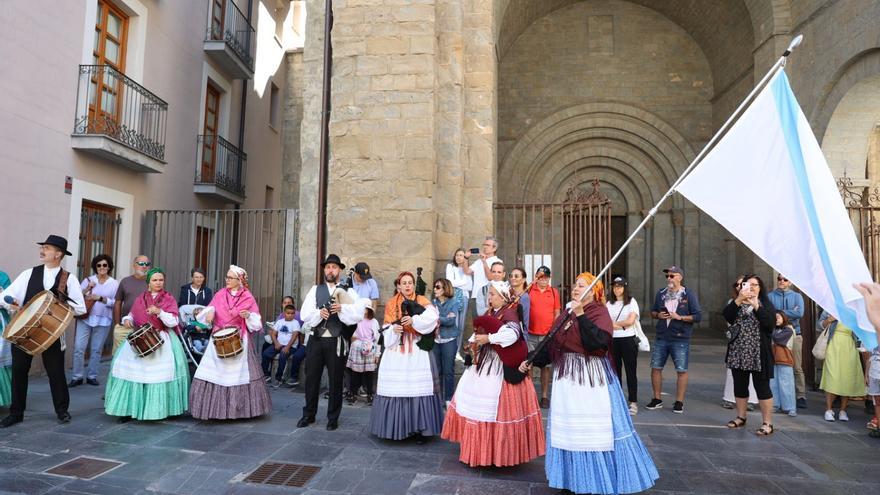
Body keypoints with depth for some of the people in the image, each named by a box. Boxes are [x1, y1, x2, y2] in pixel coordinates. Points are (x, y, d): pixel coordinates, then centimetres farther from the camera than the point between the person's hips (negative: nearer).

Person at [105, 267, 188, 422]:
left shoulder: (169, 299, 1)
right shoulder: (140, 299, 11)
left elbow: (174, 322, -8)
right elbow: (133, 315, 21)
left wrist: (159, 312, -22)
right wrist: (127, 320, -1)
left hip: (162, 341, -3)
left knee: (160, 372, -10)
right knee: (132, 369, -7)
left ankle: (159, 409, 2)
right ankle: (129, 408, 3)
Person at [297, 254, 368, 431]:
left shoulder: (348, 292, 2)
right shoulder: (315, 290, 8)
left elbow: (358, 315, -11)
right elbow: (305, 315, -2)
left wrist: (342, 309, -26)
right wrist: (319, 313, -20)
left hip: (337, 342, -2)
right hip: (316, 340, 2)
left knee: (335, 380, 7)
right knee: (311, 378, 10)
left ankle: (333, 418, 21)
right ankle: (308, 414, 26)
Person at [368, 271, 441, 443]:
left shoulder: (422, 302, 5)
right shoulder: (391, 305, 13)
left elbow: (431, 318, -14)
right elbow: (387, 329, 11)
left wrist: (414, 320, -27)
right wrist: (393, 330, -11)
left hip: (417, 352, -2)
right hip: (396, 353, 2)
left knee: (418, 388, -5)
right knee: (396, 388, 0)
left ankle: (419, 428, 4)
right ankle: (395, 427, 11)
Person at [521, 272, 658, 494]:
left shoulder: (599, 312, -8)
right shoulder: (565, 315, 12)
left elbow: (599, 341, -24)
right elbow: (551, 344, 14)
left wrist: (581, 315, -24)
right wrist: (531, 360, 8)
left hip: (592, 378, -7)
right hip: (566, 377, 7)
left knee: (596, 430, 0)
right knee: (569, 429, 13)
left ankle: (601, 477, 17)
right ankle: (573, 476, 28)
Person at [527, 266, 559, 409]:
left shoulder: (554, 292, 7)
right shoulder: (528, 290, 1)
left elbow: (557, 313, 10)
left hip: (548, 335, 2)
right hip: (530, 335, -1)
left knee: (546, 365, 6)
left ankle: (545, 396, 16)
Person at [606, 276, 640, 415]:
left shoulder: (631, 302, 0)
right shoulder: (609, 303, 11)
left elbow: (630, 321, -11)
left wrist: (614, 323, -1)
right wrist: (621, 325, -9)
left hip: (628, 340, -3)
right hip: (613, 340, 4)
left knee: (630, 372, -1)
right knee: (615, 371, 7)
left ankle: (633, 402, 3)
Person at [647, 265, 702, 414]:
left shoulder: (689, 294, -3)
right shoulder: (661, 293, 10)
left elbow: (698, 316, -7)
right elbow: (653, 311, 19)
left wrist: (680, 317, -17)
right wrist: (658, 315, -3)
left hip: (680, 340, -4)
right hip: (661, 338, 4)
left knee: (681, 371, 1)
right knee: (656, 368, 6)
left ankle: (679, 402, 13)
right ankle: (657, 400, 19)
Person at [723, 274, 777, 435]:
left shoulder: (766, 304, 3)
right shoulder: (736, 303, 10)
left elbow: (770, 323, -13)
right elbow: (726, 316, -10)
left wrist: (756, 306, -18)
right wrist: (739, 299, -20)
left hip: (758, 354, -3)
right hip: (738, 353, 3)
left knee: (762, 387, -2)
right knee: (739, 386, 11)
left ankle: (767, 423, 5)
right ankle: (741, 417, 25)